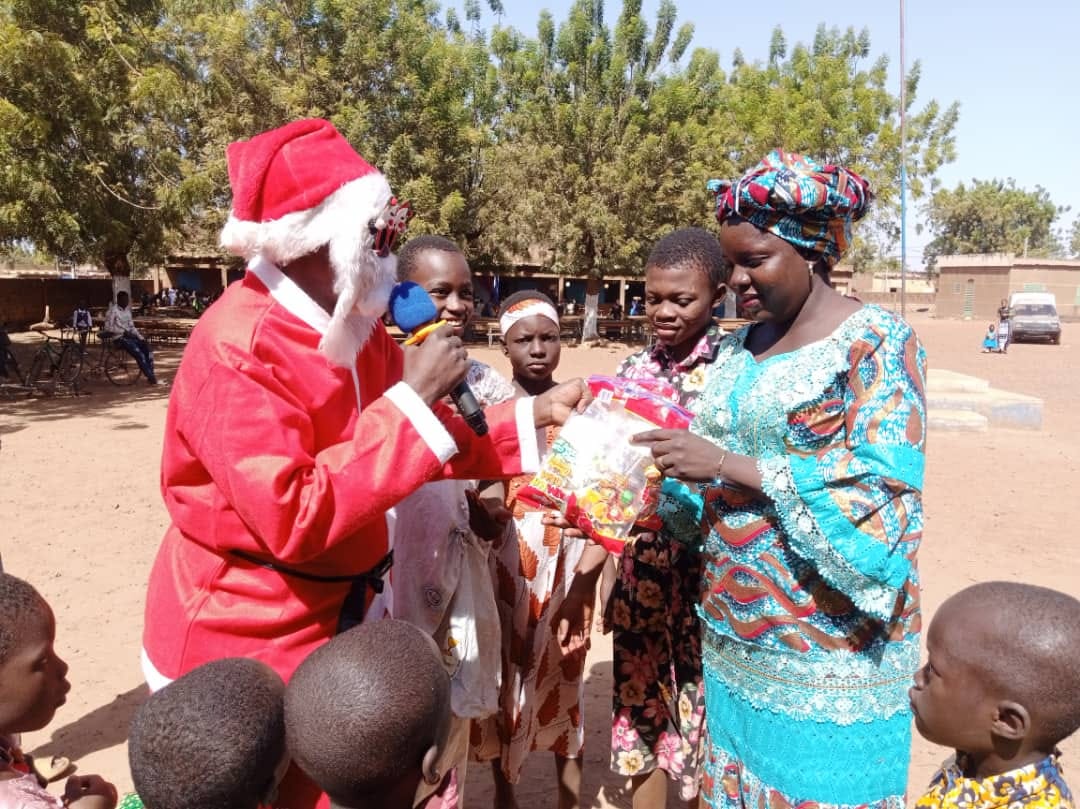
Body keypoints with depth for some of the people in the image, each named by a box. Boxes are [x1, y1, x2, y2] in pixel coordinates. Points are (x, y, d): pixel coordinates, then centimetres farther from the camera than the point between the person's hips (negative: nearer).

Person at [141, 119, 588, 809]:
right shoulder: (237, 350, -26)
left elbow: (429, 441, 7)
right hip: (245, 640, -7)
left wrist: (534, 414, -3)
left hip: (343, 615, 7)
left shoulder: (355, 321, -1)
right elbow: (292, 519, -32)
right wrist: (413, 397, -31)